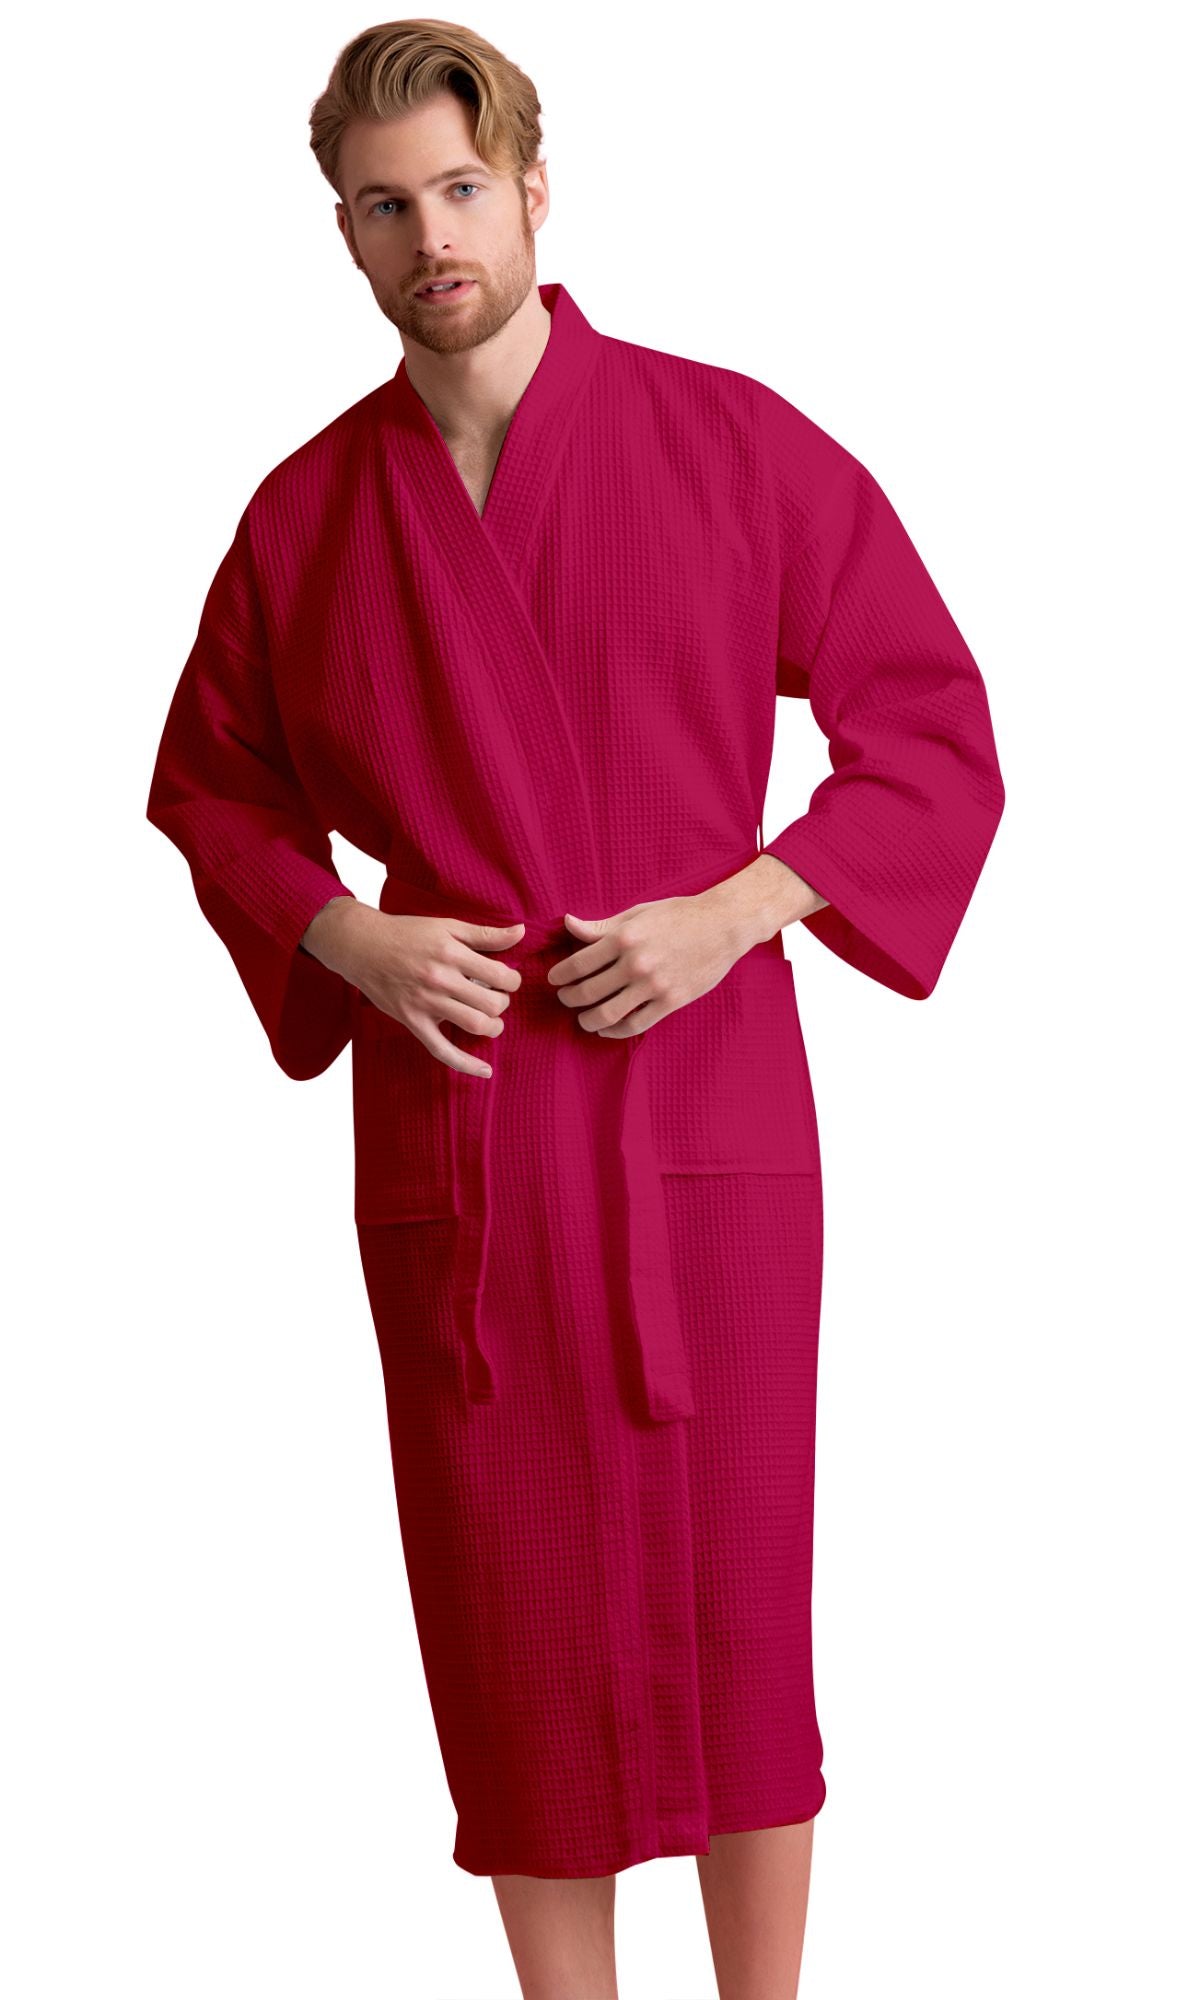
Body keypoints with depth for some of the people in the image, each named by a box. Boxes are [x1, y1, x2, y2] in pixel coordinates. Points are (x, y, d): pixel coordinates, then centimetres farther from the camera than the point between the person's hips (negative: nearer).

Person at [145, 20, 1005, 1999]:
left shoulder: (733, 445, -2)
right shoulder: (306, 513, 5)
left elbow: (937, 730, 2)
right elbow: (210, 786, 17)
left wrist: (733, 912, -11)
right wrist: (347, 942, -3)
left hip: (705, 1113, -1)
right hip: (448, 1139, 2)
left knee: (732, 1606, 5)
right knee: (512, 1622, 6)